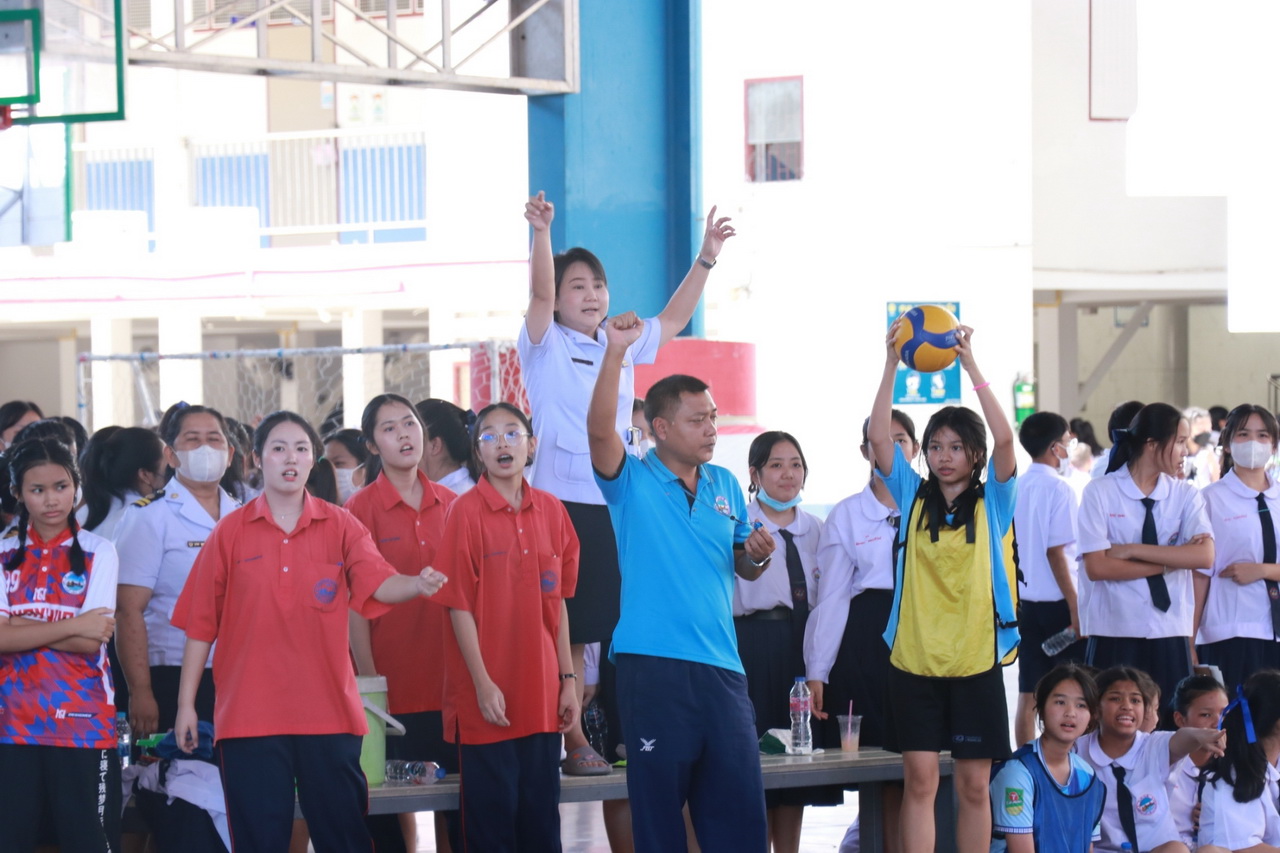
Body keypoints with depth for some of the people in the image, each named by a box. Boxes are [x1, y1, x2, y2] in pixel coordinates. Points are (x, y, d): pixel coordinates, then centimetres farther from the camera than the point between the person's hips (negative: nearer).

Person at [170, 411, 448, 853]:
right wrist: (186, 704, 1)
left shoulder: (340, 526, 4)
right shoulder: (230, 532, 3)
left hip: (328, 712, 1)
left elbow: (377, 582, -12)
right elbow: (201, 624, 4)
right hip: (249, 715, -1)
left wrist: (418, 585, -35)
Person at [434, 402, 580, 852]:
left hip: (541, 694, 4)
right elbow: (459, 605, -8)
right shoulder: (467, 512, -7)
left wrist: (567, 679, 8)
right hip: (488, 697, -4)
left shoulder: (551, 511, 7)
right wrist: (483, 684, -13)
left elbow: (558, 602, 11)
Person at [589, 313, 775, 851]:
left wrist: (756, 556, -2)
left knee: (740, 805, 2)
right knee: (658, 806, 0)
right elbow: (599, 431, -19)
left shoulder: (725, 486, 14)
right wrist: (615, 352, -28)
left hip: (720, 666, 4)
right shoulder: (633, 482, 0)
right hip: (653, 665, -4)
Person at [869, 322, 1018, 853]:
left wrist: (971, 366, -16)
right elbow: (879, 437, -3)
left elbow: (1004, 439, -13)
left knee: (974, 785, 3)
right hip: (915, 655, 1)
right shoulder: (913, 497, 8)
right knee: (919, 779, -1)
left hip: (976, 658, -1)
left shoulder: (991, 502, 3)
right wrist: (892, 364, -11)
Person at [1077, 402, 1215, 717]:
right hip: (1115, 635, -3)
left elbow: (1205, 556, -10)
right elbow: (1097, 567, -12)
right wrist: (1170, 561, -10)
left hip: (1171, 635, 3)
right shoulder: (1100, 493, -2)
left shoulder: (1186, 495, 7)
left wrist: (1133, 550, -13)